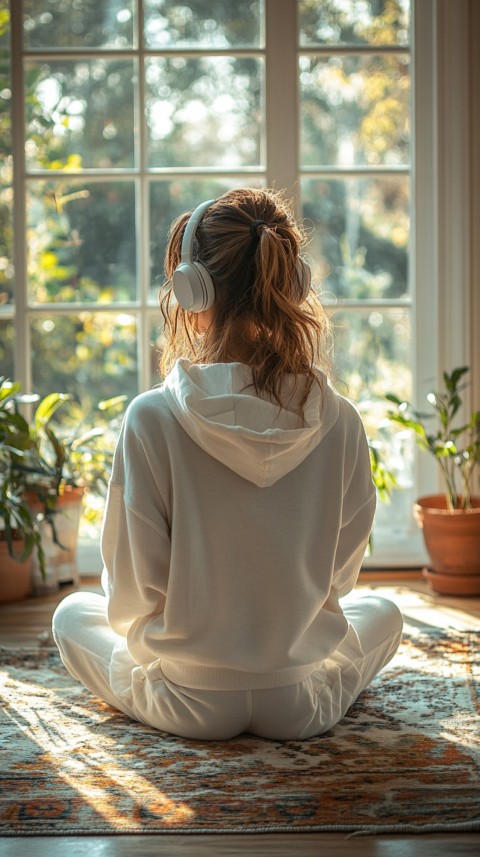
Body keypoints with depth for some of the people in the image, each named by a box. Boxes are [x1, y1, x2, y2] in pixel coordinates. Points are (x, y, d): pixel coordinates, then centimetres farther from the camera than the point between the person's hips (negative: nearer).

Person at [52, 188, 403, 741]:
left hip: (190, 706, -1)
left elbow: (130, 598, -11)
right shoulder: (339, 424, -12)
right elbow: (339, 578, 2)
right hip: (301, 710, 2)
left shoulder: (152, 420, -20)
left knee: (72, 614, 28)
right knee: (382, 612, 33)